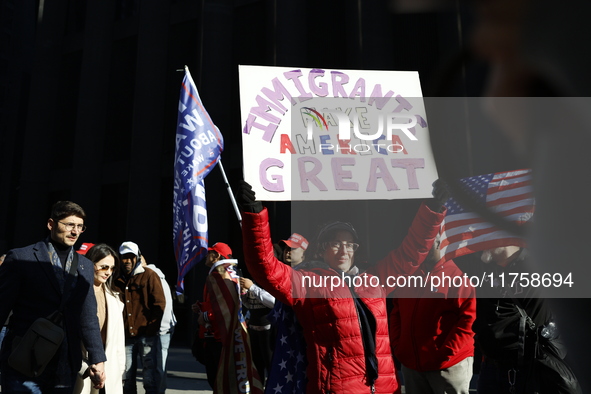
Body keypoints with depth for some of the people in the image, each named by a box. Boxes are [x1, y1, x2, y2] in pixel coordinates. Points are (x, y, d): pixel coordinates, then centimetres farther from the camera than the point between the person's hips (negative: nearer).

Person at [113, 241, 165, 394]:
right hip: (126, 337, 4)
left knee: (150, 377, -2)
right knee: (126, 378, 10)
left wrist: (152, 329, -10)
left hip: (146, 335, -4)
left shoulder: (149, 275, -1)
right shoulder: (118, 281, 11)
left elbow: (159, 303, -6)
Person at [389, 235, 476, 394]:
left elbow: (469, 317, -15)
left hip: (448, 365, -6)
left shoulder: (457, 274, -9)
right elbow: (396, 314, 16)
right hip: (411, 365, 6)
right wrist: (397, 346, 4)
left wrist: (446, 353, -17)